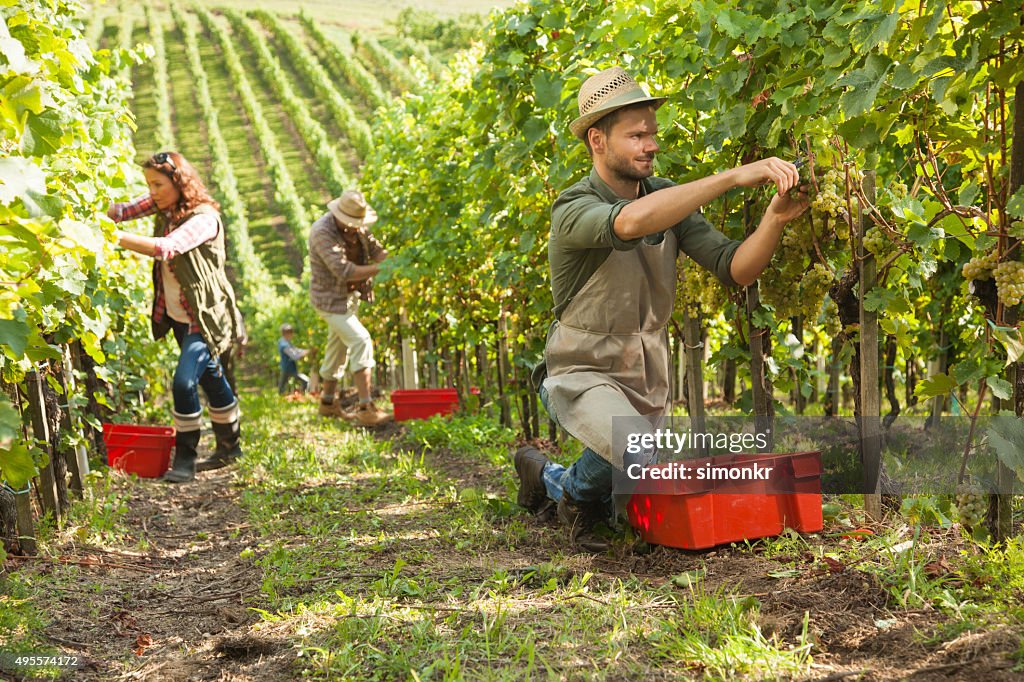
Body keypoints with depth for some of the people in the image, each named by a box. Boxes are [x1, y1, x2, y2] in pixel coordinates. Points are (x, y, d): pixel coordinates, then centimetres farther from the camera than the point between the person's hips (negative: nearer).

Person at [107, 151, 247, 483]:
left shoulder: (203, 219, -23)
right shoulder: (164, 207, 2)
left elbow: (167, 248, -38)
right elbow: (123, 210, -6)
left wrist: (117, 238, -42)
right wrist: (108, 214, -29)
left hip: (205, 316, -9)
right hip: (177, 316, 9)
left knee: (184, 381, -18)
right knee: (210, 378, 20)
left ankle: (185, 458, -5)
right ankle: (228, 446, 35)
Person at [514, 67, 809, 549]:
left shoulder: (668, 198, -2)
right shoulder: (573, 210, -22)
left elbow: (736, 269, -10)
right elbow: (631, 221, -46)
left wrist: (776, 218, -30)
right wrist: (733, 177, -49)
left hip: (649, 381, 7)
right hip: (585, 374, -7)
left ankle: (546, 477, 42)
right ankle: (576, 491, -2)